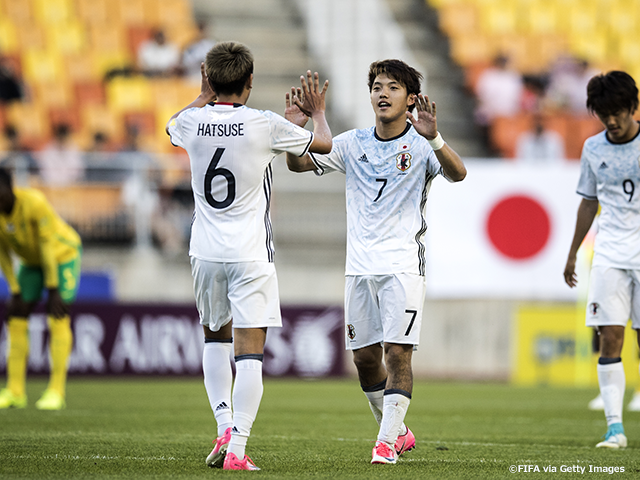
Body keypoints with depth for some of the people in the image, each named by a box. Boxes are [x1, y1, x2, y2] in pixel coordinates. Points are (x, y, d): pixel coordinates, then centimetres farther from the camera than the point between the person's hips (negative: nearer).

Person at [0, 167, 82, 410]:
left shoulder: (35, 203, -34)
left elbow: (47, 246, -29)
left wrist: (53, 291, -26)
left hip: (63, 255, -6)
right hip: (31, 260, 6)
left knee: (58, 317, -17)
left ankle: (57, 391, -19)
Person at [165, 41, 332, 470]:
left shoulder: (193, 122, -3)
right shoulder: (265, 125, -11)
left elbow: (173, 126, 25)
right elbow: (323, 144, 5)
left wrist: (205, 95, 40)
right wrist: (317, 111, 25)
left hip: (206, 252, 4)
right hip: (251, 253, -3)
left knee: (216, 337, 23)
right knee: (250, 351, -4)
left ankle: (224, 424, 8)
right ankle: (236, 449, -13)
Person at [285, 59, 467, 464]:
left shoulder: (420, 145, -4)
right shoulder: (354, 144, 9)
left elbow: (457, 173, -22)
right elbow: (299, 163, 7)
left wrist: (433, 139, -40)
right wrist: (296, 128, -13)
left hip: (404, 265, -5)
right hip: (360, 264, 5)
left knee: (398, 352, -12)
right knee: (365, 357, 8)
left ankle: (387, 441, -7)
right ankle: (398, 431, 26)